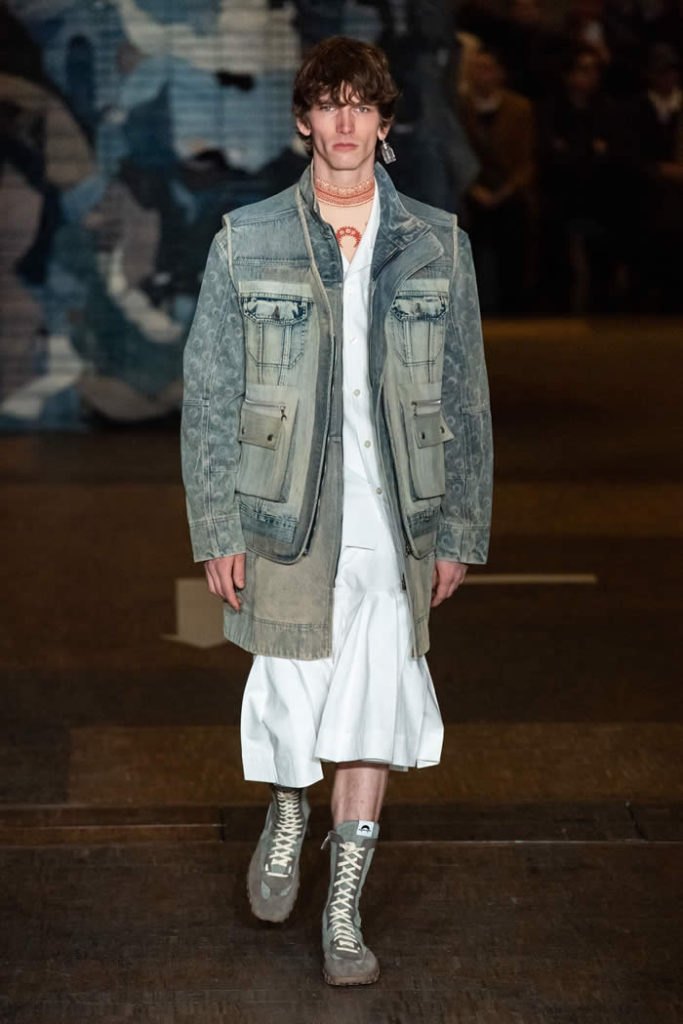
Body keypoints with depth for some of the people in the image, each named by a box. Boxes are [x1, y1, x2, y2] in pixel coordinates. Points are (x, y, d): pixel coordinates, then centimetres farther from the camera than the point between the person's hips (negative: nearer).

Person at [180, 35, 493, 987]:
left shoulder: (438, 246, 4)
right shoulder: (246, 243, 0)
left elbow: (465, 400, 7)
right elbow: (209, 395, 2)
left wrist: (460, 530, 4)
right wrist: (217, 530, -3)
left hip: (395, 525, 1)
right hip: (287, 519, -1)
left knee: (374, 710, 2)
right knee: (289, 698, 4)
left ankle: (344, 909, 14)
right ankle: (287, 812, 38)